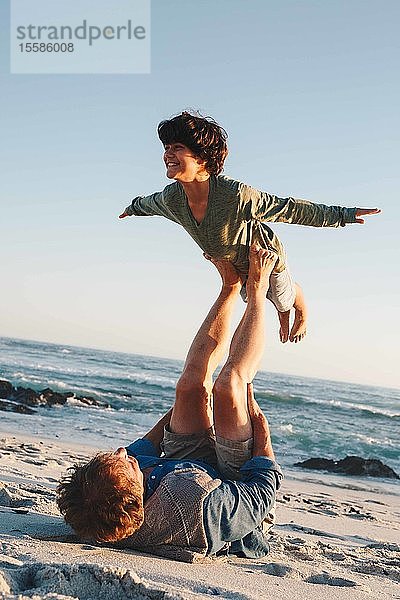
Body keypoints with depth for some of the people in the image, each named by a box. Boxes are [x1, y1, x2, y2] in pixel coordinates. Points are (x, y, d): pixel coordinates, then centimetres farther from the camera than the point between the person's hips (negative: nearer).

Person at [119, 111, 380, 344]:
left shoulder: (236, 194, -48)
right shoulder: (171, 199, -29)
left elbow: (288, 209, -40)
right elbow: (150, 202, -3)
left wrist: (343, 215, -39)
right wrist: (134, 207, 18)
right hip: (234, 267, 5)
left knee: (284, 297, 26)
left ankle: (303, 314, 64)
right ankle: (284, 319, 68)